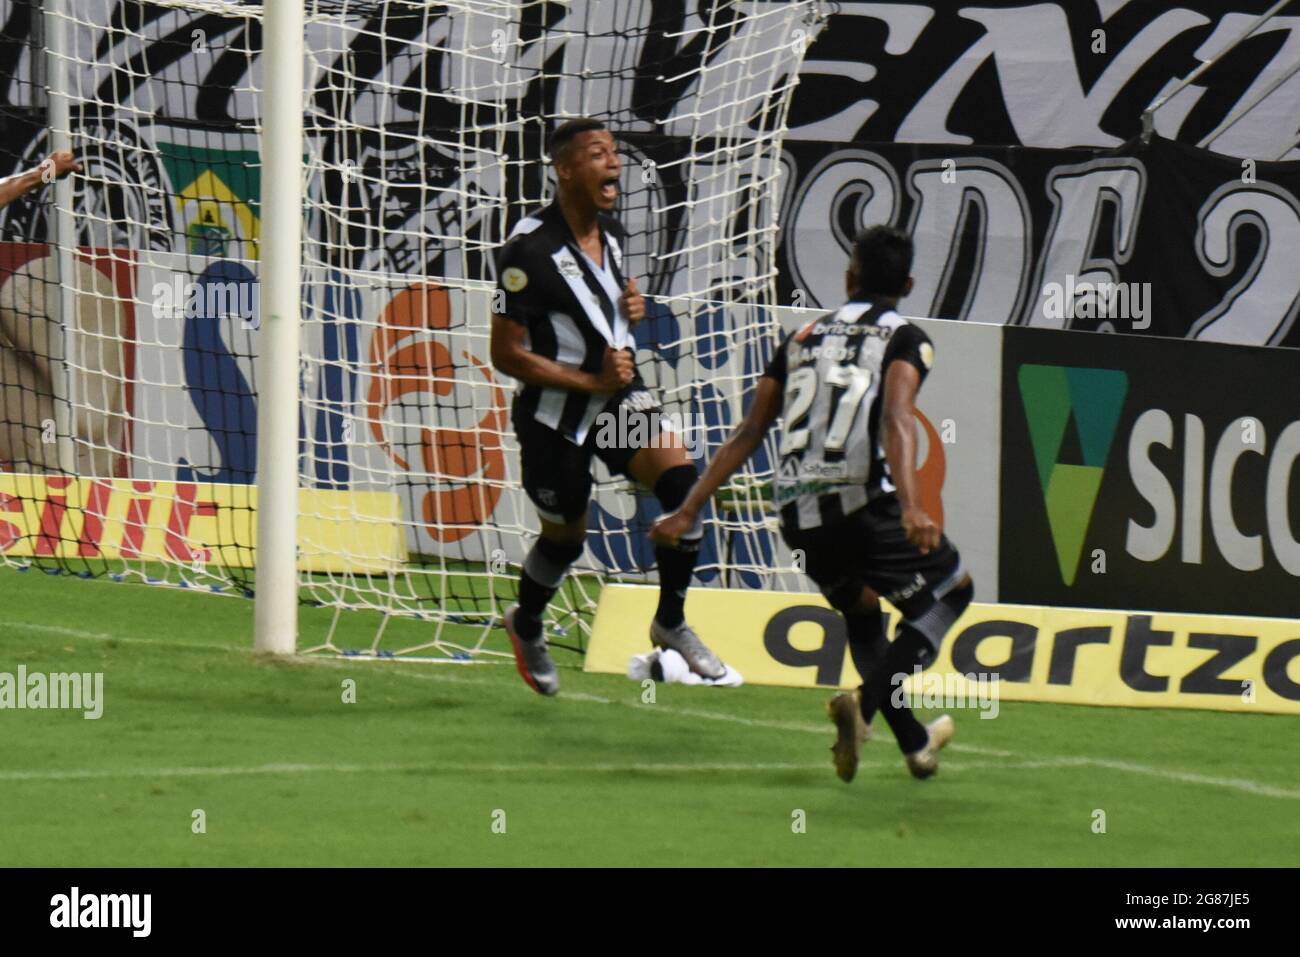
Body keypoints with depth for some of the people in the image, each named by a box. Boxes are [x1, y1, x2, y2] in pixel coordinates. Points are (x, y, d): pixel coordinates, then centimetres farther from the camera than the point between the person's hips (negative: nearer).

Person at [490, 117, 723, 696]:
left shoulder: (610, 233, 3)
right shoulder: (530, 251, -21)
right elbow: (506, 354, -19)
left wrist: (633, 307, 0)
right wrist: (592, 382, -20)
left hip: (618, 393, 5)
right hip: (555, 411, -5)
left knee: (681, 479, -18)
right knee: (566, 534, 9)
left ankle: (671, 622, -3)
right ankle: (526, 626, 41)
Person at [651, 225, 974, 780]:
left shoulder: (802, 339, 19)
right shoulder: (904, 340, 3)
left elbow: (747, 434, 16)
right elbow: (896, 419, -16)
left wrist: (688, 511, 19)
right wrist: (911, 506, -30)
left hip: (799, 515, 6)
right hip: (864, 504, -6)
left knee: (862, 615, 29)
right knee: (952, 589, 13)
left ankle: (915, 743, 33)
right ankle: (866, 702, -8)